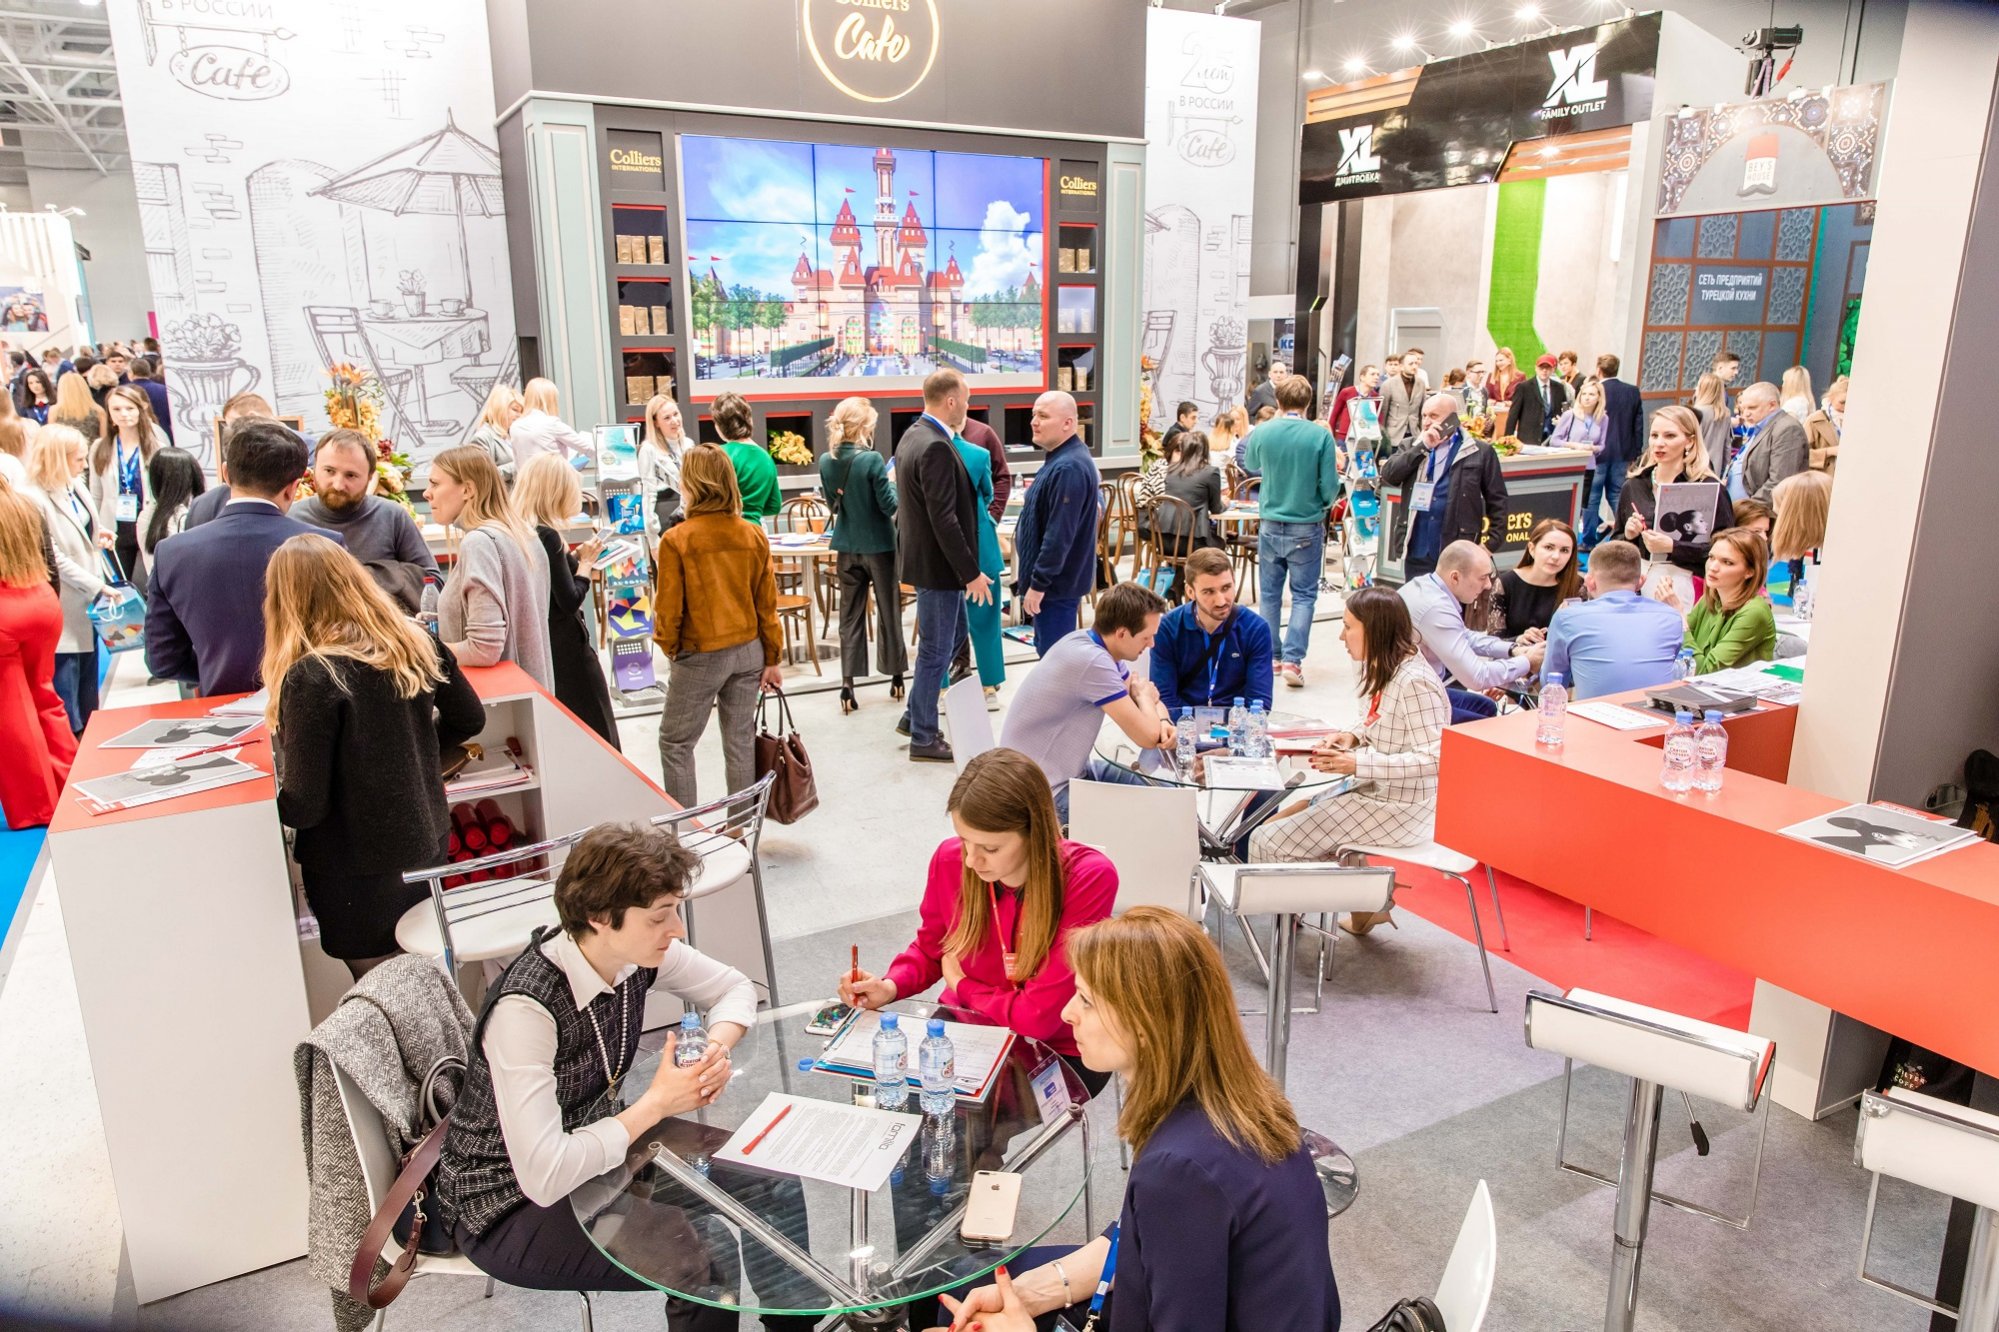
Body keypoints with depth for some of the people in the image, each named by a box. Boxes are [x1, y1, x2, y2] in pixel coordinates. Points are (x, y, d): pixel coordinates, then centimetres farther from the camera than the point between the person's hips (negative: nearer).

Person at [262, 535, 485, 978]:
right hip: (428, 846, 6)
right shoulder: (417, 643, -5)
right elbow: (469, 719, 8)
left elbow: (304, 806, -20)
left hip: (357, 872, -6)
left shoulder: (312, 677, -23)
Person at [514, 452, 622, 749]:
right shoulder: (547, 536, -21)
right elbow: (570, 600, -20)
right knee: (596, 735, 3)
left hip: (541, 647, 9)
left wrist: (575, 557, 5)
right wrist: (586, 562, -7)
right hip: (566, 647, -9)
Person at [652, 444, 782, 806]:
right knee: (741, 739, 13)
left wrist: (671, 648, 11)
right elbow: (767, 603, 2)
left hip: (701, 655, -4)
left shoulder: (676, 540, -15)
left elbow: (668, 609, -8)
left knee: (675, 742, 11)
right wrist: (773, 658, 12)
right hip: (749, 650, 4)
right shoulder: (754, 535, -3)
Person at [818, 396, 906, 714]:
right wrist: (893, 482, 2)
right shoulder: (872, 460, -19)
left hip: (847, 547, 4)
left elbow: (833, 505, 10)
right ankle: (896, 678, 22)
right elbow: (889, 506, -14)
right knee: (888, 612, 11)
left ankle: (847, 684, 5)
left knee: (850, 615, 10)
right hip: (878, 545, -4)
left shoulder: (826, 461, -2)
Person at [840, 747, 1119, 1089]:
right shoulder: (950, 858, -14)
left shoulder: (1089, 879, -27)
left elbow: (1038, 1018, -23)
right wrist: (890, 987, -12)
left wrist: (961, 984, -8)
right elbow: (929, 947, 8)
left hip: (1057, 1052, -4)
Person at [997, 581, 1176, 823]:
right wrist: (1143, 696, -3)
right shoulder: (1092, 661, -28)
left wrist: (1163, 723, -11)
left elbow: (1151, 699, 12)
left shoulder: (1090, 643, 1)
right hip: (1048, 792, -9)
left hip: (1074, 769, 9)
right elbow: (1147, 737, -24)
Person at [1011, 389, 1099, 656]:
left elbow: (1059, 534, -27)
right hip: (1054, 579, 11)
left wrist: (1038, 583, -22)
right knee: (1050, 652, 19)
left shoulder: (1068, 468, -23)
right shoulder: (1060, 458, 12)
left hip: (1056, 583, -11)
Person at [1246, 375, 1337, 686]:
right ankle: (1292, 659, -5)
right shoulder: (1321, 435, -12)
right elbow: (1330, 487, -9)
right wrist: (1325, 503, 12)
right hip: (1306, 527, -2)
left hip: (1270, 525, 2)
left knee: (1270, 594, 13)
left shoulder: (1261, 433, -4)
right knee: (1303, 595, 5)